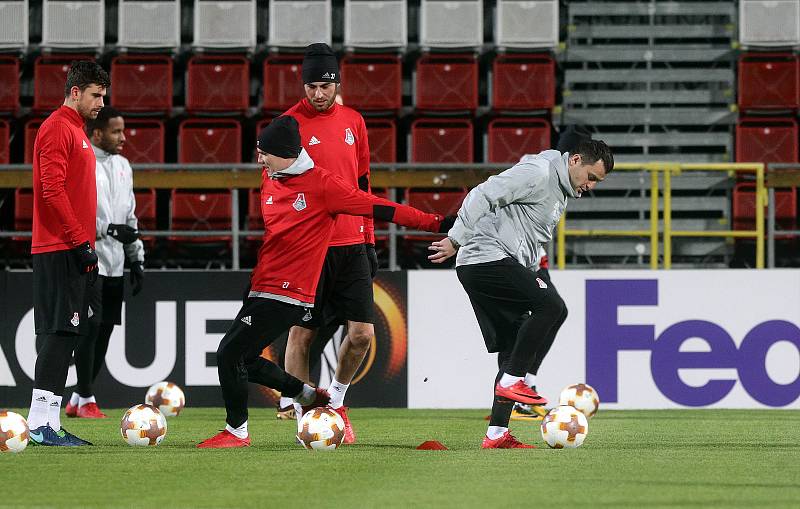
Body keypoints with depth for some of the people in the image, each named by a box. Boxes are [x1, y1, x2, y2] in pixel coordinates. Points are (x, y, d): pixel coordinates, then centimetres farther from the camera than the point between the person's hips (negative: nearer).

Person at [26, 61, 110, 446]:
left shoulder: (76, 131, 21)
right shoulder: (58, 128, -9)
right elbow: (53, 189, -18)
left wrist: (86, 245, 20)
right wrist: (79, 241, -19)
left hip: (71, 252, 10)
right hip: (60, 251, -10)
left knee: (64, 335, 8)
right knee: (58, 333, -12)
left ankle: (49, 425, 8)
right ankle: (41, 424, -15)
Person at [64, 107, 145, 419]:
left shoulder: (122, 165, 16)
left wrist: (137, 259, 16)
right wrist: (109, 229, -18)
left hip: (114, 263, 8)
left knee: (105, 329, 6)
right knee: (91, 326, -11)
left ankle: (77, 400, 14)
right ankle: (86, 401, -3)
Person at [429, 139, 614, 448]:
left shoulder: (562, 193, 22)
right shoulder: (539, 173, -10)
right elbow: (483, 195, -17)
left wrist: (531, 276, 18)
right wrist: (456, 239, -18)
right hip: (487, 257, -10)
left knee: (512, 350, 6)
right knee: (551, 306, -20)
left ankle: (497, 434, 4)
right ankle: (513, 380, -16)